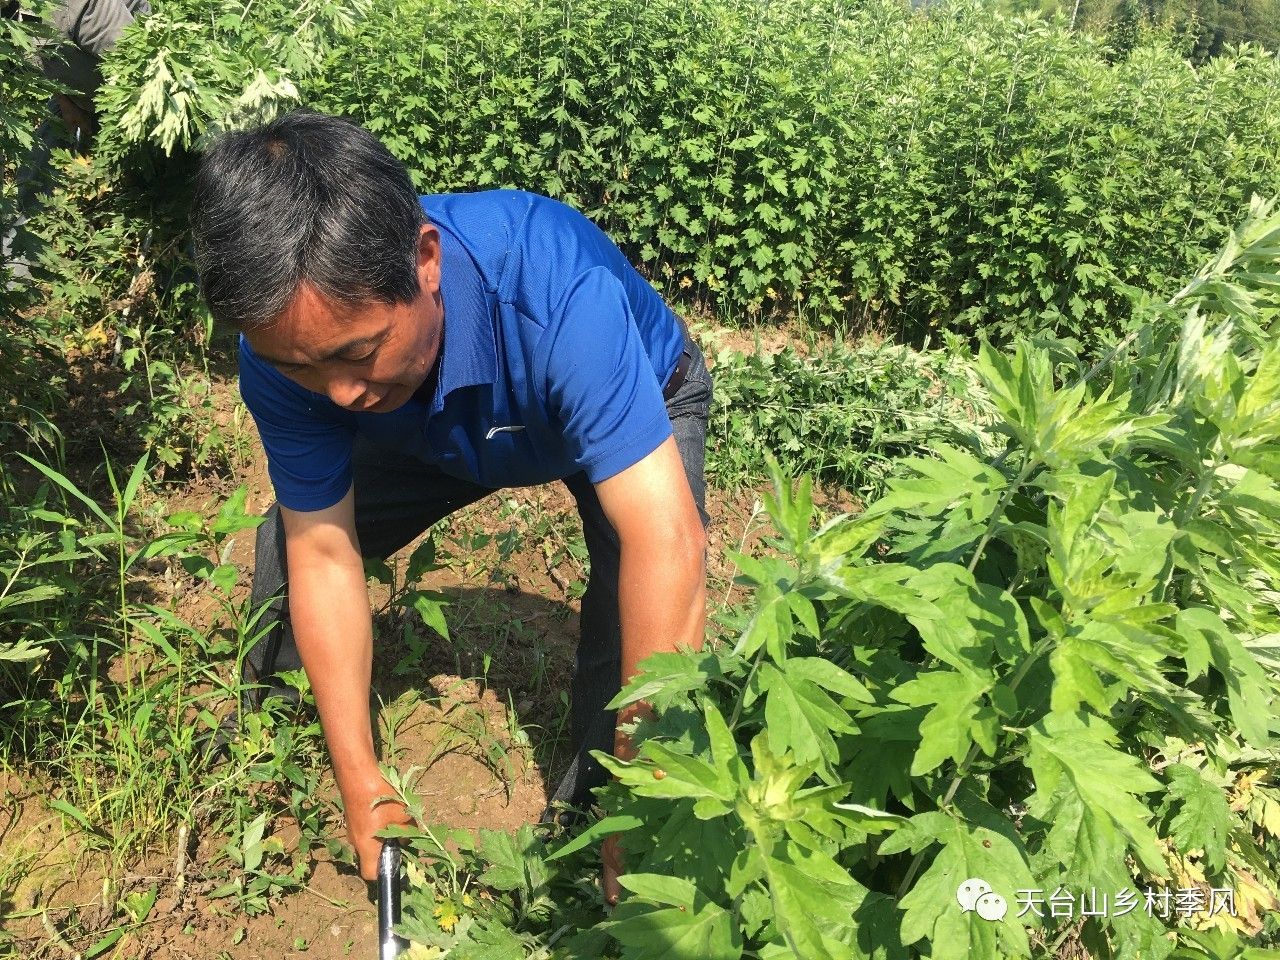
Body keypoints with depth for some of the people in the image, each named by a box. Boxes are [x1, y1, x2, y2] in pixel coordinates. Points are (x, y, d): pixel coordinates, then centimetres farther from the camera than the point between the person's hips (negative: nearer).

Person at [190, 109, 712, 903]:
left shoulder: (555, 290, -47)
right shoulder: (285, 339, -30)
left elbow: (668, 545, -50)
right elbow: (324, 556, -22)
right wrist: (361, 783, -21)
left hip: (637, 408, -3)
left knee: (644, 585, -30)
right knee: (289, 540, -3)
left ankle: (593, 802, -3)